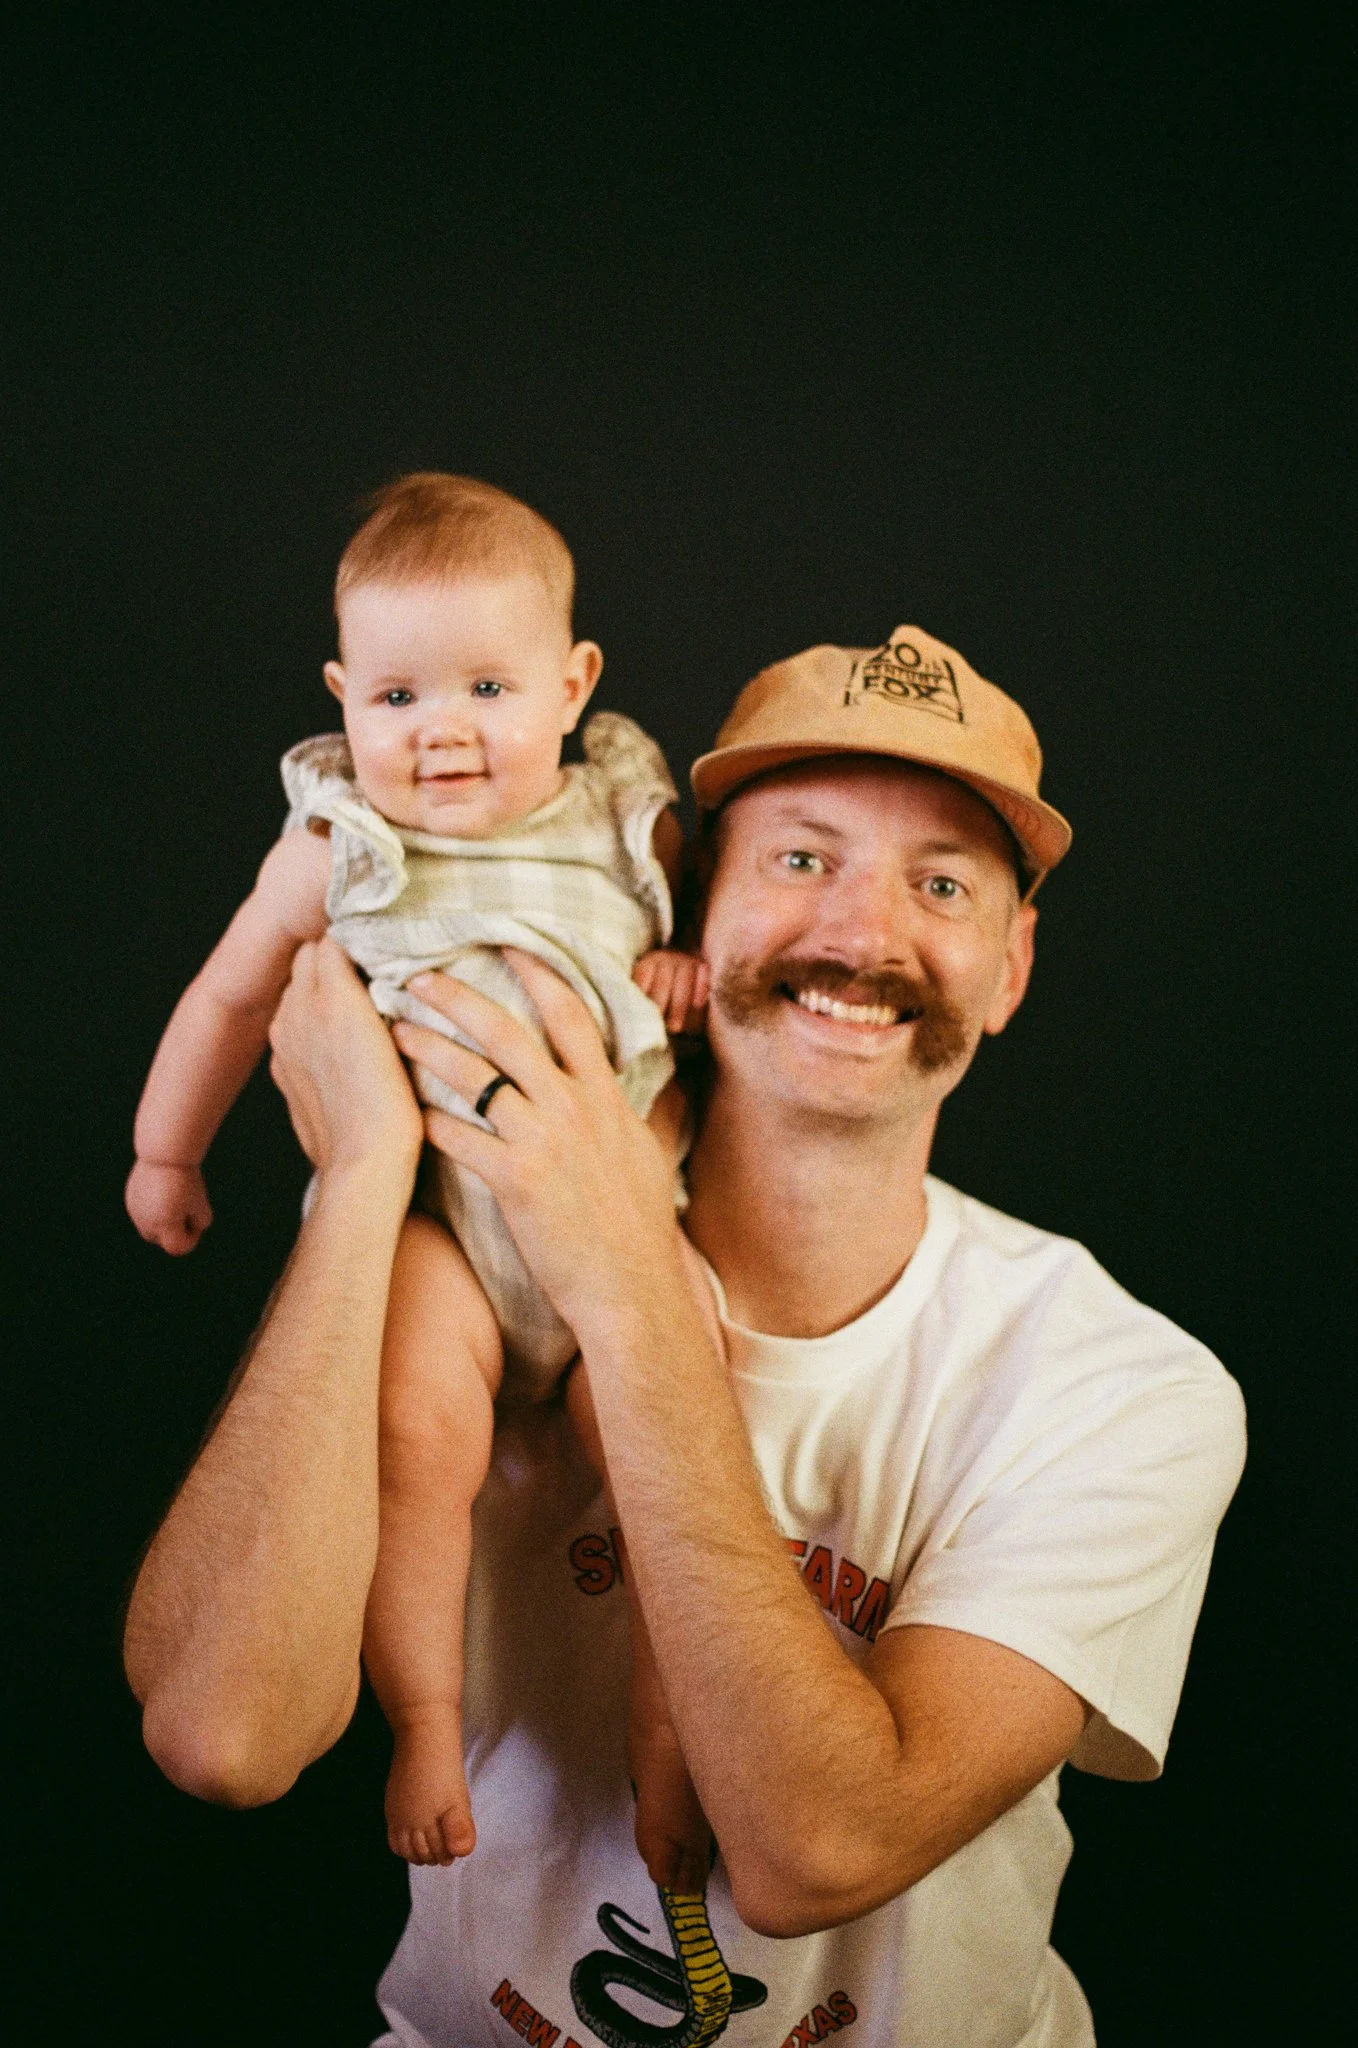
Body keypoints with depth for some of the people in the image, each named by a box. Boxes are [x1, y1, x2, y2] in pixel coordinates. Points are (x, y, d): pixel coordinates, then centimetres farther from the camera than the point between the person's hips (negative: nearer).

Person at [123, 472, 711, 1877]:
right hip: (430, 1205, -1)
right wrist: (165, 1152, 26)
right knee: (420, 1432, -26)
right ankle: (424, 1731, -7)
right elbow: (232, 994, 17)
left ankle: (664, 1749, 1)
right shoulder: (341, 843, 3)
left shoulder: (628, 821, 5)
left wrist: (691, 965, -3)